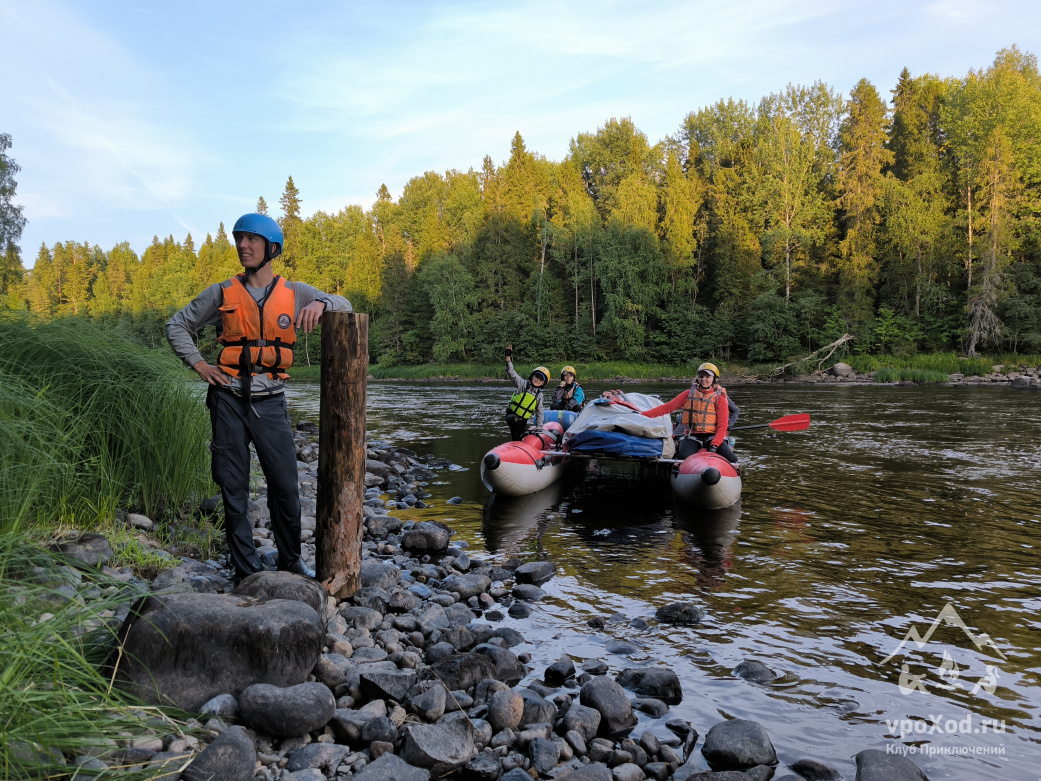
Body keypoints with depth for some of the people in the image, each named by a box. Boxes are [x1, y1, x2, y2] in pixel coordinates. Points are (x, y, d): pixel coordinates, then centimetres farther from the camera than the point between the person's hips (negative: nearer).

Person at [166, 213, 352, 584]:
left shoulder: (293, 293, 5)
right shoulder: (223, 294, 5)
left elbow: (343, 305, 3)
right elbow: (177, 326, 14)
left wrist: (319, 304, -18)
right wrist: (199, 365, 1)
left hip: (270, 402, 0)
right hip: (229, 400, 0)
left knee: (285, 487, 3)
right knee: (234, 489, 4)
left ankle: (290, 560, 23)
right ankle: (245, 571, 15)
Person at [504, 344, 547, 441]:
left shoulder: (539, 395, 4)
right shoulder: (523, 384, -4)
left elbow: (539, 413, 10)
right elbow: (511, 373, -15)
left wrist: (539, 428, 6)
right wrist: (508, 357, -27)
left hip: (523, 420, 3)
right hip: (511, 414, -3)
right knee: (514, 419, -39)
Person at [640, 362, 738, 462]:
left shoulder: (719, 398, 5)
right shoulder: (689, 394, 11)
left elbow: (722, 426, -2)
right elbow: (667, 407, 8)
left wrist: (714, 446, -19)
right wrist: (643, 414, -3)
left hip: (713, 436, 0)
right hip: (692, 436, 0)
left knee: (731, 460, -25)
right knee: (684, 459, -31)